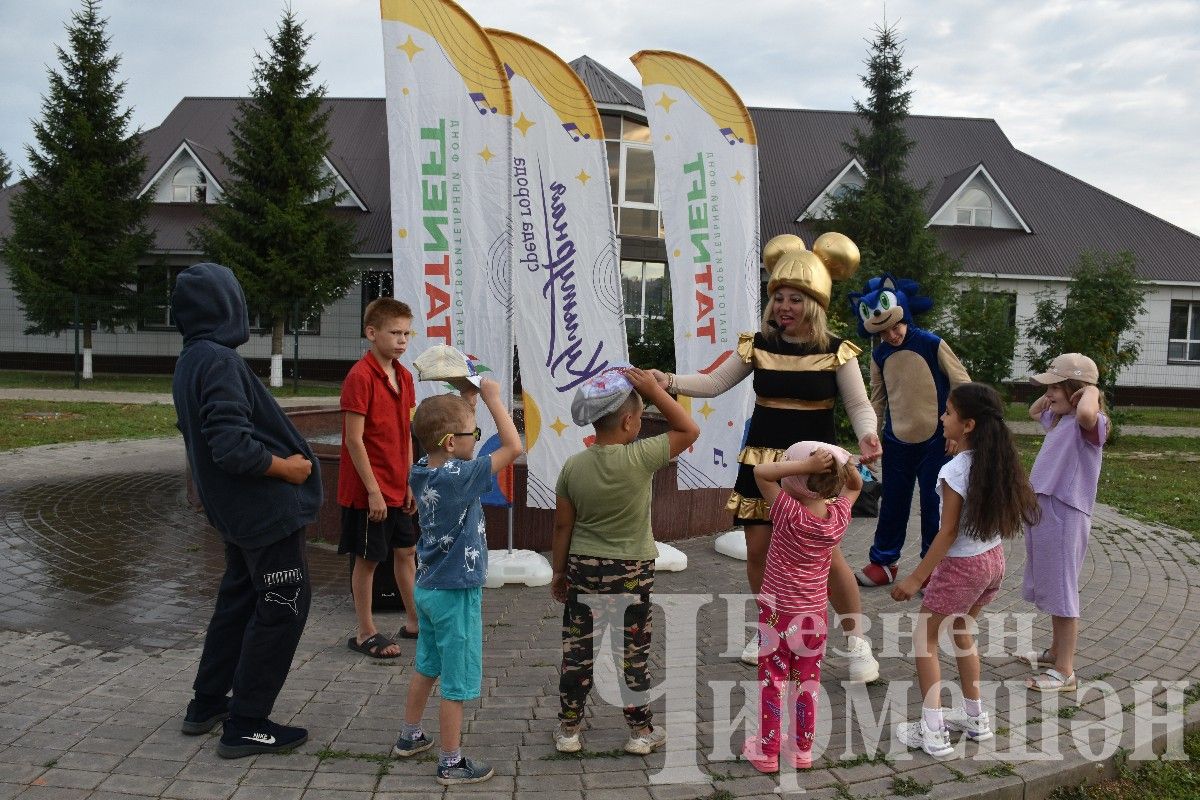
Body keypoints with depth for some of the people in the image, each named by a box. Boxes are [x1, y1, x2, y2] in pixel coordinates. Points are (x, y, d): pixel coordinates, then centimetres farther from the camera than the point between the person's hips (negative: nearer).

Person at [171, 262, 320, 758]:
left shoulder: (189, 362, 9)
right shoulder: (219, 360, -21)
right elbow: (233, 446, -28)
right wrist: (286, 467, -14)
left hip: (236, 510, 10)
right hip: (266, 507, -10)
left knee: (240, 598, 22)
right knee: (284, 606, 0)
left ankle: (207, 704, 32)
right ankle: (247, 725, 8)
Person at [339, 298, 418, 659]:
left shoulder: (404, 376, 8)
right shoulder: (360, 377, -17)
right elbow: (354, 439, -19)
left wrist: (409, 482, 11)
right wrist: (373, 490, -19)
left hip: (397, 486, 8)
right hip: (368, 489, -8)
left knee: (406, 551, 16)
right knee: (368, 558, 4)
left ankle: (414, 621, 30)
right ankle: (365, 633, 18)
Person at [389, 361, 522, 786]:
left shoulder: (421, 471, -2)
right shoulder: (460, 478, -25)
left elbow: (448, 424, 15)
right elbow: (513, 447, -22)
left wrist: (467, 398, 5)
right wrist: (492, 398, -16)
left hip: (428, 587, 8)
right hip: (457, 593, -8)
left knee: (426, 665, 24)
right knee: (457, 680, 5)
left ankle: (409, 736, 39)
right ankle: (451, 762, 16)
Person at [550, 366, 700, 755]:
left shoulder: (573, 466, -6)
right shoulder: (640, 459, -17)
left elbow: (562, 526, 0)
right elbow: (689, 430, -5)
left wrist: (559, 571, 11)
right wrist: (654, 390, -8)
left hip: (583, 567, 3)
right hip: (632, 573, -3)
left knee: (577, 650, 12)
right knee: (633, 653, 10)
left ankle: (568, 729, 23)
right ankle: (641, 731, 23)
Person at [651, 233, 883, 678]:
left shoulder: (836, 351, -7)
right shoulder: (757, 345, 1)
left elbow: (859, 406, -4)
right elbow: (715, 383, 4)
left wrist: (867, 437, -25)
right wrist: (669, 382, -10)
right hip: (761, 459, 3)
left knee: (825, 553, -5)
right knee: (758, 548, 7)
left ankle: (856, 641, 15)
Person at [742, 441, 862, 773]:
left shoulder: (789, 513, -22)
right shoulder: (838, 516, -10)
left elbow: (760, 472, -22)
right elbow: (856, 485, 10)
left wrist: (806, 464, -28)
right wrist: (841, 464, -8)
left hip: (777, 612, -4)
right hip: (814, 615, 4)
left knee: (772, 680, 9)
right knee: (807, 682, 15)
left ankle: (767, 751, 19)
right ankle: (803, 749, 27)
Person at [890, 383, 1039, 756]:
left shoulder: (954, 471, -23)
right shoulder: (999, 461, -2)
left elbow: (949, 532, -21)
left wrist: (916, 577, -15)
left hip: (961, 566, -8)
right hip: (994, 559, 8)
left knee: (924, 638, 7)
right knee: (962, 631, 25)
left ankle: (933, 731, 7)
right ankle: (975, 717, 34)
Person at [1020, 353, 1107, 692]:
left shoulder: (1089, 423, -17)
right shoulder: (1058, 418, 11)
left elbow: (1085, 414, -44)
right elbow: (1034, 411, 34)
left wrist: (1091, 391, -24)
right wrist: (1050, 397, 14)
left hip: (1064, 516, -9)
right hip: (1042, 511, 9)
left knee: (1062, 591, -1)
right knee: (1051, 587, 21)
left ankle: (1065, 672, 10)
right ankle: (1056, 651, 38)